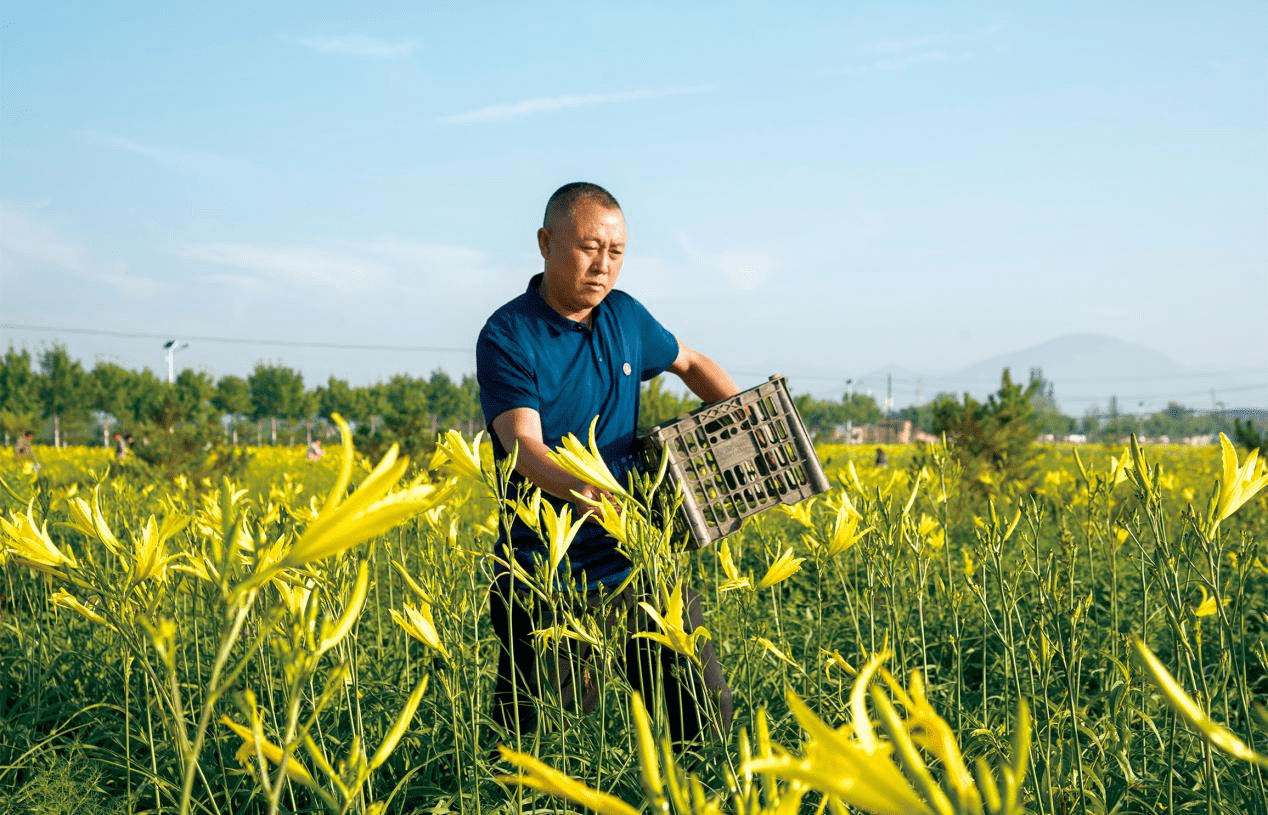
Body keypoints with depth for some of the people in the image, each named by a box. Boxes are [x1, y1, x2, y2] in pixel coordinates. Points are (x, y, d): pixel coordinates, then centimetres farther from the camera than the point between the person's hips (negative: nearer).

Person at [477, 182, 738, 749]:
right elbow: (524, 446, -24)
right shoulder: (507, 338, -12)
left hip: (639, 561, 5)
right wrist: (576, 486, -45)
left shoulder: (624, 315, 7)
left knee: (707, 721, 4)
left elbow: (689, 363, 27)